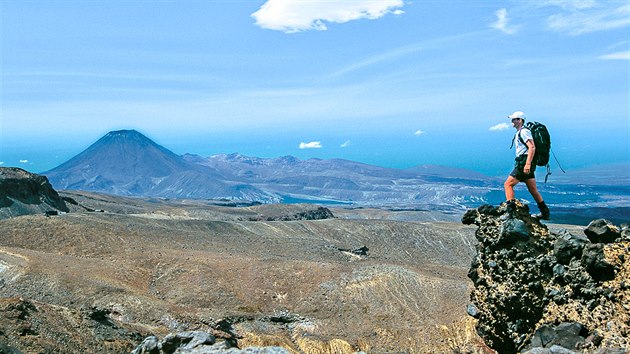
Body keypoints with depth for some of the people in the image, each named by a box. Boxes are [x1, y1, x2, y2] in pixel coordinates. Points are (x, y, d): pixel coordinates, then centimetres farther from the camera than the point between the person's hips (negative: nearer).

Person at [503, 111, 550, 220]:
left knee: (508, 184, -9)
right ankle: (545, 213, 16)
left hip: (524, 163, -10)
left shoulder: (524, 131, -10)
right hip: (527, 164, 10)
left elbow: (532, 147, -21)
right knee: (533, 190, 12)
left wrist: (527, 164, -28)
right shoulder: (520, 132, 21)